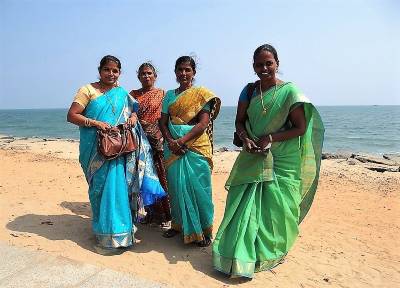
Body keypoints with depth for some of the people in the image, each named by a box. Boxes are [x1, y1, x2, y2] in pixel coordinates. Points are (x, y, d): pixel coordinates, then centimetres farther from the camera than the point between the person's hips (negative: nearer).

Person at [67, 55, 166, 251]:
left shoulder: (122, 93, 14)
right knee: (102, 185, -3)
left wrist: (133, 116, 0)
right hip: (97, 149, -4)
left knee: (119, 184, 3)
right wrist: (95, 123, -17)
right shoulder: (88, 90, 1)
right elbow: (71, 116, -4)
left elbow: (133, 109, 24)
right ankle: (107, 232, 10)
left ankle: (119, 227, 19)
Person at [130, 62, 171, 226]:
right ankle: (150, 212, 18)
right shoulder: (133, 95, 14)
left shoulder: (161, 94, 6)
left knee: (160, 175, -3)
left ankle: (165, 214, 8)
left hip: (158, 139, -3)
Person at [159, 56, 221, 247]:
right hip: (173, 146, 4)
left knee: (197, 187, -1)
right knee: (176, 186, 8)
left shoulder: (202, 94, 0)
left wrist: (182, 141, -18)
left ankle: (204, 230, 13)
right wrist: (170, 141, -9)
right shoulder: (169, 95, 13)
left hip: (196, 146, -4)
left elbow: (203, 124, -10)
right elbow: (163, 122, 9)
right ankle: (178, 224, 25)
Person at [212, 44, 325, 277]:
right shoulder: (249, 90, 6)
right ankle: (240, 252, 19)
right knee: (244, 203, 4)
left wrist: (270, 138, -17)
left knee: (274, 207, 5)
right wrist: (246, 139, -12)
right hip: (253, 157, 4)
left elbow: (301, 128, -8)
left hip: (282, 161, -3)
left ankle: (271, 253, 27)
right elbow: (240, 121, 8)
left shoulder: (289, 91, -7)